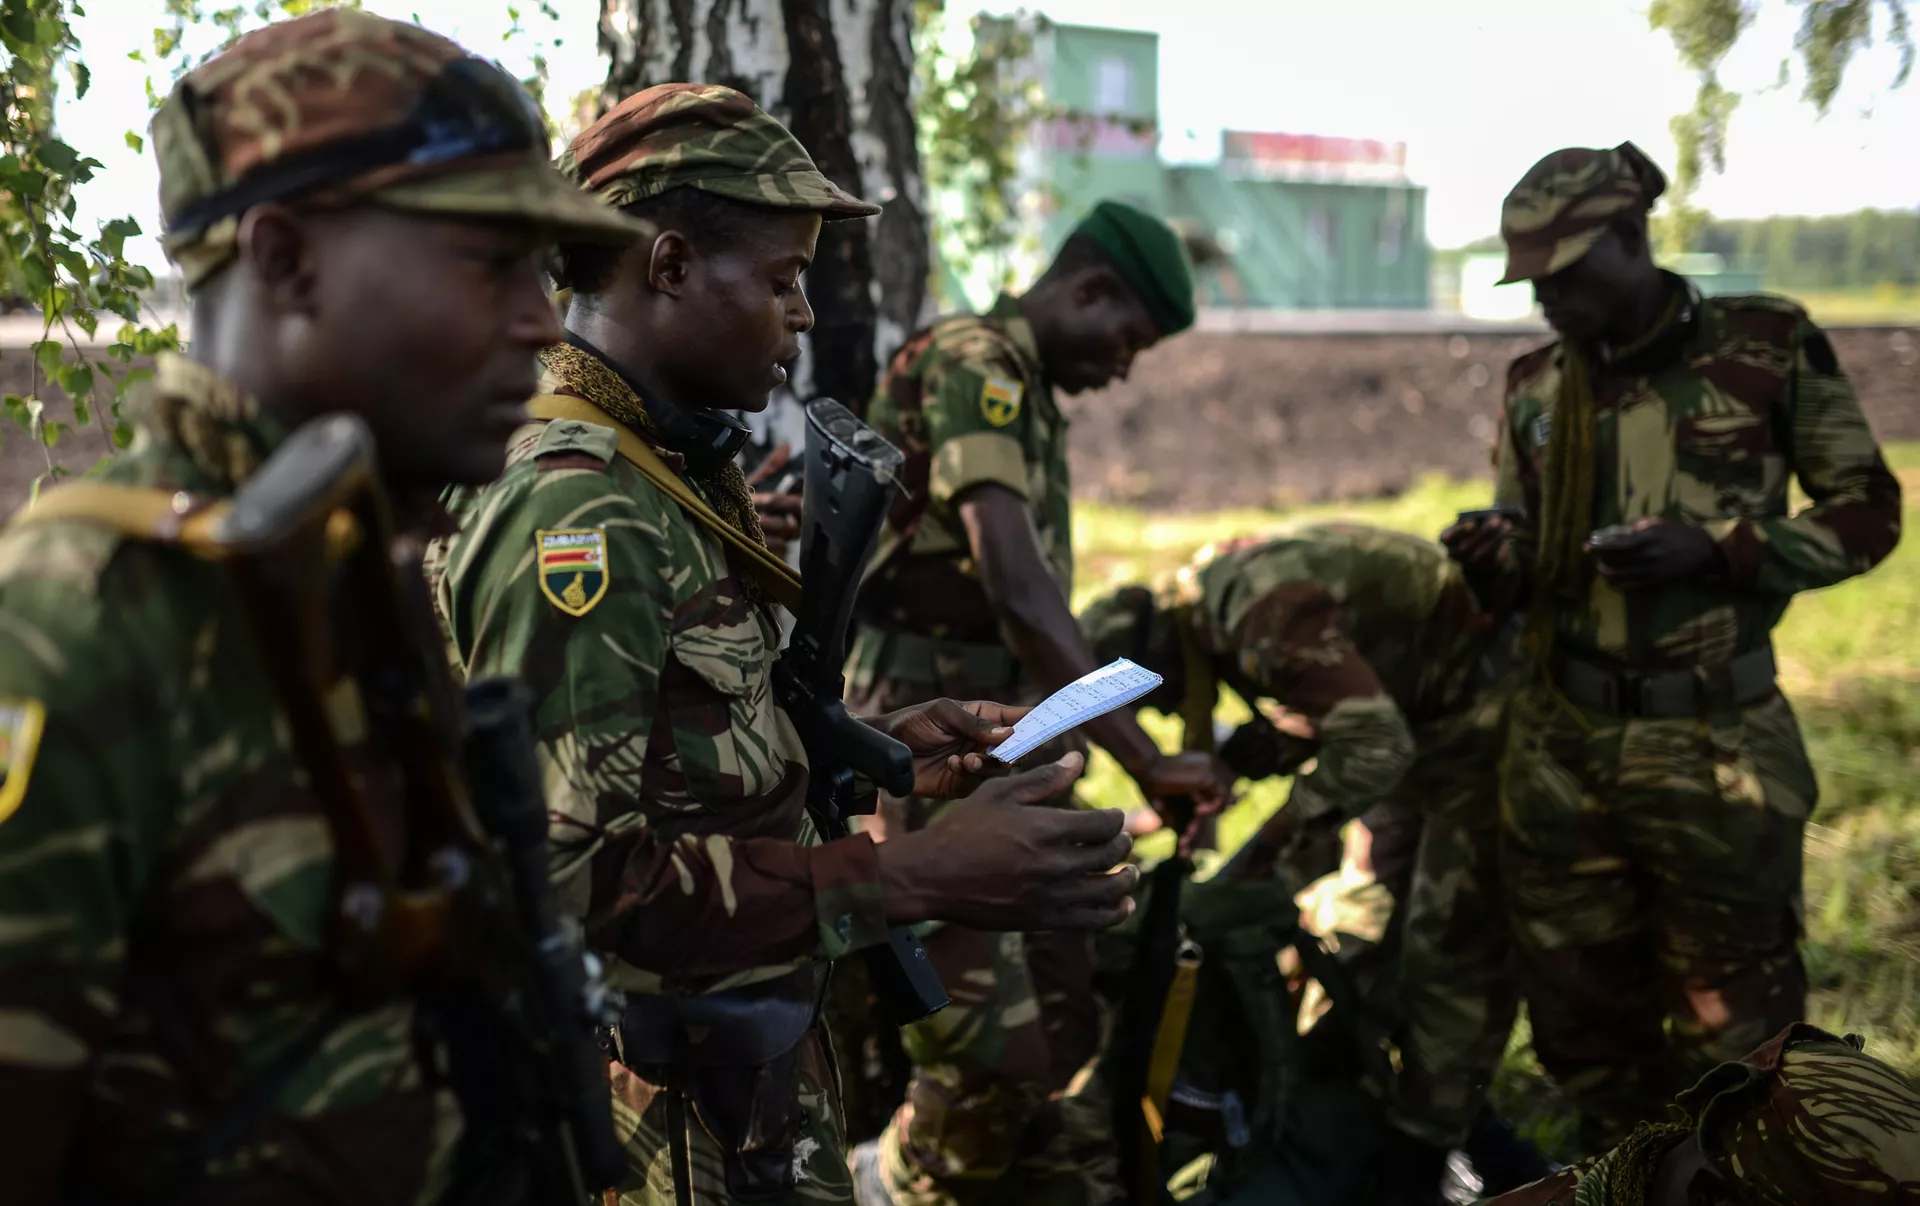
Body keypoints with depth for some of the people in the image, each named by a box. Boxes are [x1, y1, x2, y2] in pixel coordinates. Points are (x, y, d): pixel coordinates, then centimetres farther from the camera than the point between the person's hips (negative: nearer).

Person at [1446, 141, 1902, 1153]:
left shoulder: (1770, 344, -6)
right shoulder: (1534, 383, 6)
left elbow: (1867, 513, -2)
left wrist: (1715, 552, -18)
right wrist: (1493, 555, -10)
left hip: (1713, 746, -4)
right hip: (1559, 745, 4)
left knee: (1733, 1041, 9)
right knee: (1582, 1022, 16)